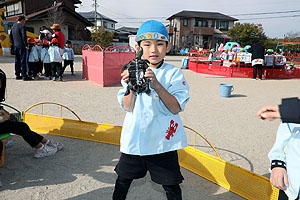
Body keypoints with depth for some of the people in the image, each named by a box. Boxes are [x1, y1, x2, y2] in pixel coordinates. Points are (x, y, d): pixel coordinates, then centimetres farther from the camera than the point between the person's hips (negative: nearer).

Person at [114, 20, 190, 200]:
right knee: (123, 179, 19)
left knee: (170, 185, 11)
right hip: (134, 137, 3)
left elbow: (176, 108, -15)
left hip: (163, 140, -2)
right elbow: (127, 107, -4)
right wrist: (131, 87, -21)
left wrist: (157, 85, -26)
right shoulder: (132, 72, 1)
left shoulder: (173, 73, -6)